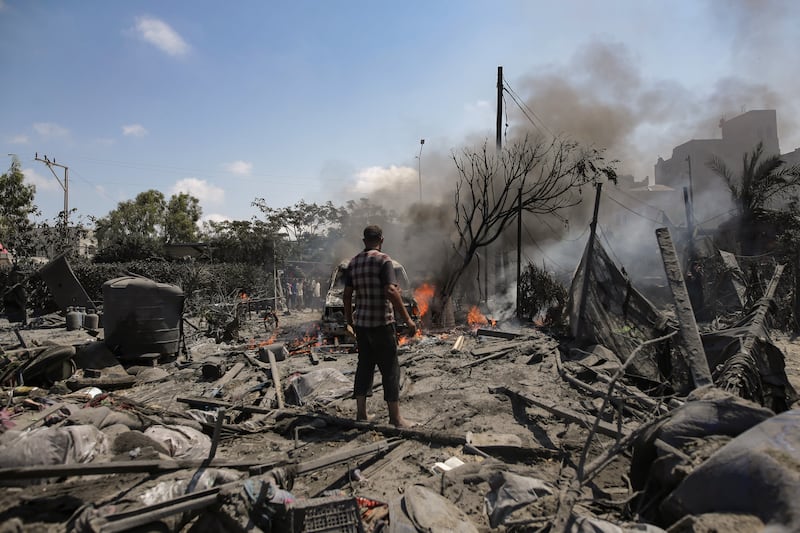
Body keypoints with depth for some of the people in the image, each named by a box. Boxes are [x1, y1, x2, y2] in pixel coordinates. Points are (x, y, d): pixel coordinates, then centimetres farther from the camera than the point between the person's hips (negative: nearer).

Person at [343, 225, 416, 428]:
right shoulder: (383, 260, -12)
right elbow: (391, 291, -22)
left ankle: (361, 412, 20)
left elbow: (347, 294, 10)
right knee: (390, 368, 2)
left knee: (364, 366, 15)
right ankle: (395, 417, 6)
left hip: (361, 323, 6)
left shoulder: (353, 262, 7)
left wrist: (348, 317, 24)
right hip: (381, 323, -6)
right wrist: (407, 318, -19)